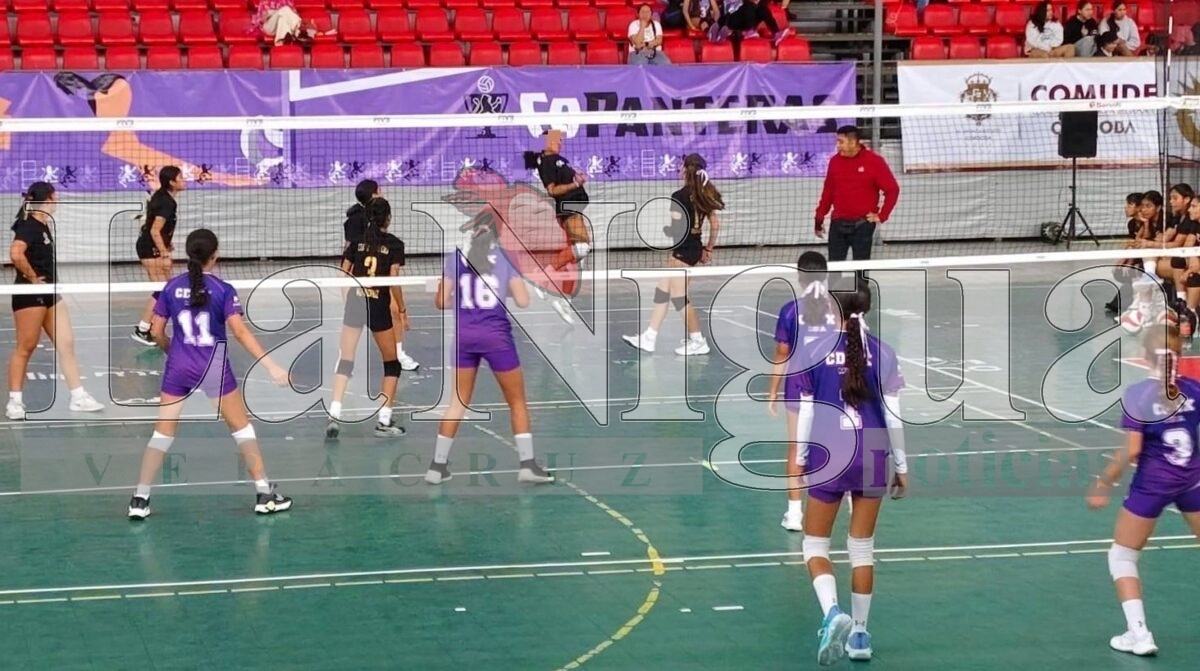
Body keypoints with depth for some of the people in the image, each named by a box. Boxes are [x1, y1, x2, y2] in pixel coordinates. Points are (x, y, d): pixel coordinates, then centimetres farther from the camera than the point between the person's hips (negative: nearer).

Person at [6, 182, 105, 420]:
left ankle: (78, 397, 10)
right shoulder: (28, 226, -16)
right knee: (25, 348, -1)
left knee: (66, 344, 7)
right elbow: (15, 254, -33)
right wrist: (33, 278, -22)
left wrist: (47, 279, 14)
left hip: (49, 293, 9)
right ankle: (15, 401, 8)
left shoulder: (44, 226, 12)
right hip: (30, 294, -9)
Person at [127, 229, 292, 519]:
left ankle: (140, 500, 4)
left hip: (178, 367, 3)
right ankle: (264, 494, 12)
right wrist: (271, 366, -16)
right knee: (241, 428, 11)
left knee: (163, 432, 8)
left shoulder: (172, 287, 1)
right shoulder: (223, 290, -9)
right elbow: (240, 332, -16)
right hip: (214, 368, -3)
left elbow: (157, 332, 6)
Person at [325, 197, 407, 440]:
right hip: (379, 307, -2)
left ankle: (334, 416, -13)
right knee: (392, 364, 13)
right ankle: (384, 422, 8)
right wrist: (402, 309, 2)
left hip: (354, 302, 2)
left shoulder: (357, 241, 5)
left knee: (345, 362, 3)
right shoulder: (394, 244, -3)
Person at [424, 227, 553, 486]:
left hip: (464, 335, 2)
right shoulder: (506, 257, -1)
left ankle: (437, 466, 12)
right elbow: (523, 301, -4)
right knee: (517, 402, 10)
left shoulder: (454, 258, 3)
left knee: (458, 402, 13)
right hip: (496, 335, -2)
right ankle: (527, 464, 6)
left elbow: (441, 302, 2)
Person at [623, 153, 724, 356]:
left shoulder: (679, 197, -17)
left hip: (682, 250, -9)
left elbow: (676, 229, -19)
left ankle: (698, 341, 6)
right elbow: (715, 224, 9)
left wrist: (659, 228, 0)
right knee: (662, 292, 14)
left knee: (679, 296, 1)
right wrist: (709, 248, 17)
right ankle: (649, 338, 19)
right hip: (695, 248, 9)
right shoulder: (703, 195, 6)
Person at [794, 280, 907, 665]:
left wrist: (800, 459, 13)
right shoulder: (883, 354, -1)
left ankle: (833, 613, -18)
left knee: (815, 547, 8)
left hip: (827, 459, -1)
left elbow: (806, 412, 2)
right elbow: (893, 416, 0)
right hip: (872, 459, 2)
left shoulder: (814, 352, -2)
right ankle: (859, 634, 17)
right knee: (862, 549, 14)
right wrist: (901, 466, 9)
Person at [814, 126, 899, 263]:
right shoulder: (835, 161, 5)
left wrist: (882, 216, -5)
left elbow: (892, 189, -3)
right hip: (838, 224, 4)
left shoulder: (874, 161, -7)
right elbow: (828, 191, 13)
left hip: (863, 225, -4)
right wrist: (819, 218, 13)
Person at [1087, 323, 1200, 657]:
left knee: (1122, 556, 11)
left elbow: (1131, 450, -17)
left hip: (1152, 484, -3)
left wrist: (1104, 483, -9)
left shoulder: (1137, 394, -12)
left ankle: (1139, 634, 2)